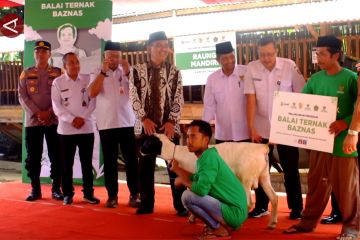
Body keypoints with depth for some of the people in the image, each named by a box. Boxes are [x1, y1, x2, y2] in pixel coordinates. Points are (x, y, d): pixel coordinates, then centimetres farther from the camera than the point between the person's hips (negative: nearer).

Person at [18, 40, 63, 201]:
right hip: (32, 121, 1)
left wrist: (49, 112, -13)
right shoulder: (26, 74, 8)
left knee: (56, 156, 1)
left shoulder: (59, 73, 5)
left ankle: (56, 189, 11)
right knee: (33, 157, 4)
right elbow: (22, 97, 0)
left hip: (54, 120, -1)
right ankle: (35, 189, 14)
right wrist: (37, 113, -12)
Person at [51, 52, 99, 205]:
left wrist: (82, 118, -10)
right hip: (66, 129, -1)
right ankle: (68, 194, 16)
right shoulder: (57, 82, 2)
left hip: (86, 128, 1)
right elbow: (57, 106, -4)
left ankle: (88, 193, 16)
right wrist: (72, 119, -15)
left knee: (87, 163, 6)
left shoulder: (87, 80, 5)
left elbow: (92, 102, 2)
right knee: (67, 164, 5)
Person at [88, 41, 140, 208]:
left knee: (131, 160, 2)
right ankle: (112, 196, 14)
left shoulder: (127, 72, 5)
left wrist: (128, 72, -15)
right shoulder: (98, 74, 3)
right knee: (110, 161, 6)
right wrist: (103, 71, -17)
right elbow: (92, 93, -13)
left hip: (127, 122, 0)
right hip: (106, 124, 0)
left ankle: (134, 195, 10)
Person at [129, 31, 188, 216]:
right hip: (146, 126, 0)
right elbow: (134, 98, -1)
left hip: (169, 126, 0)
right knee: (145, 167, 6)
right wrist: (144, 119, -11)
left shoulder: (174, 72, 5)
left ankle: (181, 205, 10)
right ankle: (146, 205, 18)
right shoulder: (137, 70, 3)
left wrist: (171, 121, -11)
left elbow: (178, 99, 0)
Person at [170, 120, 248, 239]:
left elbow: (201, 189, -27)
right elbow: (196, 180, 19)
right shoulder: (204, 156, 11)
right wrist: (176, 168, 22)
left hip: (234, 212, -10)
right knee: (193, 192, 21)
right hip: (233, 210, 10)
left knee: (187, 196, -18)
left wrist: (183, 181, -9)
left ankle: (220, 229, -6)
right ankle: (223, 224, 13)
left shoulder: (208, 156, -18)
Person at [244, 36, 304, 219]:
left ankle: (296, 207, 19)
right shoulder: (252, 68, -7)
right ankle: (261, 206, 25)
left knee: (290, 169, 6)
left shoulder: (290, 66, -10)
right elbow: (250, 100, -10)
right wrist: (251, 128, -13)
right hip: (261, 128, 2)